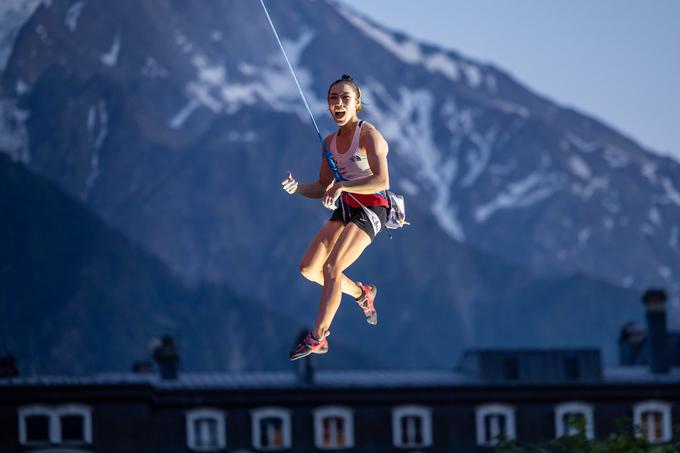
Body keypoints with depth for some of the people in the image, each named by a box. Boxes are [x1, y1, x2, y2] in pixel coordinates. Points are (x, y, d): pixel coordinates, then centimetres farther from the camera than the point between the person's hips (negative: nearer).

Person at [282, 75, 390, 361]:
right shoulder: (330, 142, 9)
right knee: (309, 269, 4)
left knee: (331, 268, -20)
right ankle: (362, 293, 28)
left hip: (370, 209, -8)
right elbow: (324, 189, 14)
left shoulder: (367, 134, -14)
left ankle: (318, 338, -15)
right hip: (345, 209, 8)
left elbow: (382, 181, -26)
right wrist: (297, 189, -5)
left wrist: (341, 186, -30)